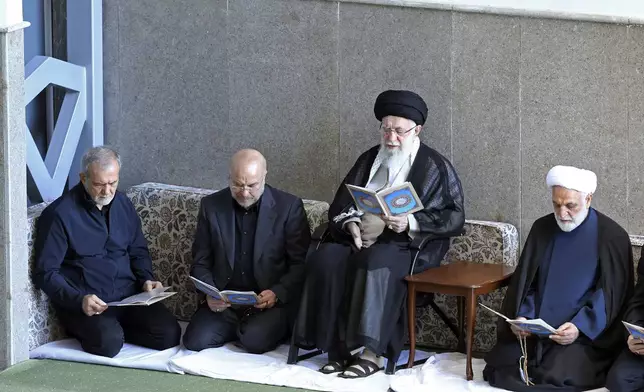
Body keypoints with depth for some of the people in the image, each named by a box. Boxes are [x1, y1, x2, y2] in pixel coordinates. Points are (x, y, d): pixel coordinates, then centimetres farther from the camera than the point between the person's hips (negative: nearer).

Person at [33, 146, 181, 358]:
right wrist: (79, 300, -22)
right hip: (83, 302, -5)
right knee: (109, 341, -34)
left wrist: (146, 279, 3)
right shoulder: (59, 214, -7)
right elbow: (45, 273, -8)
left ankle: (115, 328, 4)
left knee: (169, 334, -18)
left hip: (129, 296, 5)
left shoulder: (123, 204, 13)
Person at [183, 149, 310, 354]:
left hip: (270, 302, -3)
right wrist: (210, 294, -11)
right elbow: (201, 263, 9)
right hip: (223, 303, 3)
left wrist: (278, 294, -20)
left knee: (254, 341, -31)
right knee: (195, 341, -20)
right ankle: (240, 328, 9)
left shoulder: (289, 207, -4)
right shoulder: (211, 205, 5)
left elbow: (301, 264, -3)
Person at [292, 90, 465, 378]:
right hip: (363, 238, 5)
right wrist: (351, 225, -6)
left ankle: (373, 353, -36)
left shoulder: (435, 167, 2)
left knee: (376, 262, -38)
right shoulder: (369, 160, 16)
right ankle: (339, 348, -24)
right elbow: (340, 205, 17)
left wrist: (411, 223, -21)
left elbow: (453, 218, -6)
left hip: (412, 245, -5)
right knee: (326, 259, -26)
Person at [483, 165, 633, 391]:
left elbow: (613, 295, -8)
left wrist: (581, 327, -22)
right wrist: (519, 317, -10)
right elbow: (523, 281, 10)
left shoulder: (612, 237, -6)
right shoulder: (541, 229, 7)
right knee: (498, 365, -14)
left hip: (586, 335, -4)